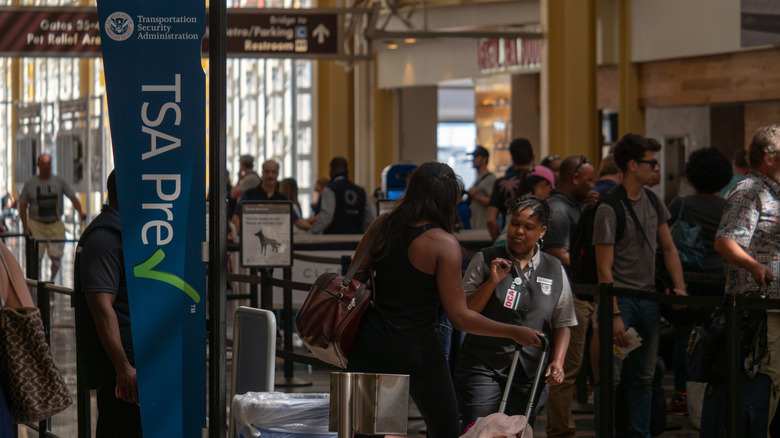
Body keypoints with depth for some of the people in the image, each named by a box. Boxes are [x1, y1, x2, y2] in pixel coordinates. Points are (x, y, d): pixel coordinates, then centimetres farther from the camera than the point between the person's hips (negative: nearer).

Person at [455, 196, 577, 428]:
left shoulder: (554, 270, 9)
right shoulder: (485, 261, 1)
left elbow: (562, 323, 13)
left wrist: (557, 361, 0)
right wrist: (492, 282, -13)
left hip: (529, 372, 3)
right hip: (483, 367, -2)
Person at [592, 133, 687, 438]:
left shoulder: (653, 202, 10)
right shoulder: (609, 209, -12)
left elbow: (668, 248, 17)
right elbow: (604, 268, -13)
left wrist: (680, 287, 4)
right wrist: (614, 315, -18)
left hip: (649, 299, 7)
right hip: (620, 299, -7)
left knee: (643, 376, 12)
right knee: (611, 376, -5)